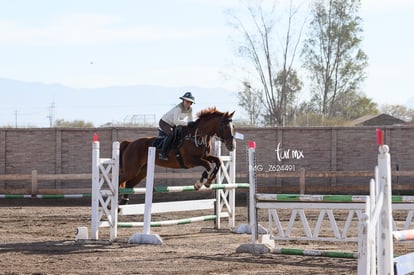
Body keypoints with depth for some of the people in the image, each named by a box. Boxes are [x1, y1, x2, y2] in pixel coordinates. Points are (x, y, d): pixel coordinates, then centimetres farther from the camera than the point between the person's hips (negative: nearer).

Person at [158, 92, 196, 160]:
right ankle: (162, 153, -30)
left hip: (172, 125, 9)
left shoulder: (190, 109, -5)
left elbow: (190, 121, 4)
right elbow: (176, 121, -41)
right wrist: (187, 123, -43)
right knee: (171, 134, -32)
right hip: (164, 122, -9)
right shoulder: (179, 108, -30)